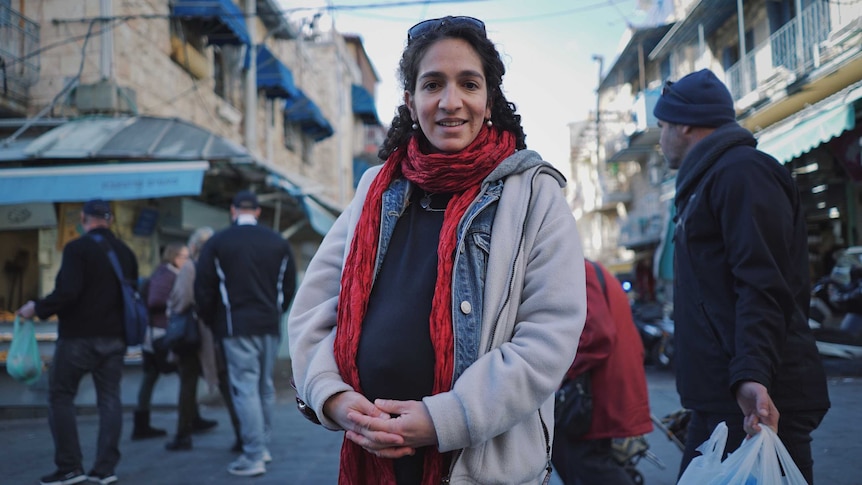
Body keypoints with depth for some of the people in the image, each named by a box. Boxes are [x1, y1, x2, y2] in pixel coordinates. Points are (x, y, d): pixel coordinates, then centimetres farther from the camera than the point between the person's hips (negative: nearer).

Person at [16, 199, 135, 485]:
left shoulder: (77, 248, -11)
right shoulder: (126, 252, 8)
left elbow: (67, 292, -21)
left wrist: (37, 309, -7)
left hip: (78, 336, -5)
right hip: (114, 337, 5)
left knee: (60, 397, 6)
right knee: (109, 399, 8)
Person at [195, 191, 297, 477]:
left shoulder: (217, 243, -2)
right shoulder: (278, 242, 7)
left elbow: (203, 289, -2)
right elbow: (289, 285, 10)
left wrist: (210, 321, 12)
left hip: (237, 325, -4)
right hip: (270, 325, 4)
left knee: (245, 388, -4)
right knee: (265, 387, 15)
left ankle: (253, 458, -5)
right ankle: (262, 446, 24)